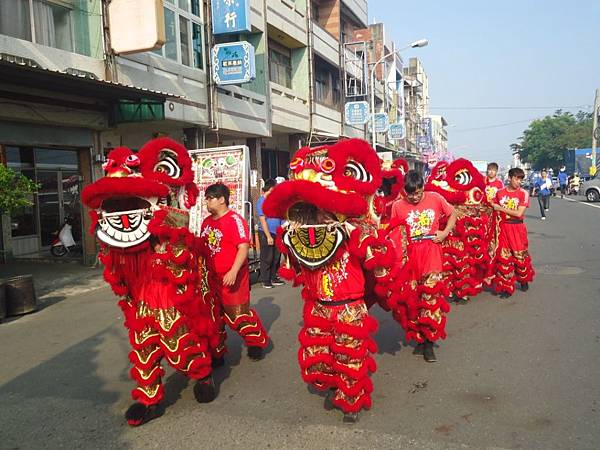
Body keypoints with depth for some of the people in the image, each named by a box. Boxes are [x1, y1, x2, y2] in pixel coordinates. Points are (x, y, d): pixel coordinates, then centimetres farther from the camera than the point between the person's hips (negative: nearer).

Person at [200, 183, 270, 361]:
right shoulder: (206, 222, 10)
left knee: (239, 312, 1)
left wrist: (233, 272, -25)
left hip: (232, 277, -7)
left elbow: (243, 247, -19)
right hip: (212, 277, 7)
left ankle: (256, 342, 23)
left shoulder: (235, 220, -13)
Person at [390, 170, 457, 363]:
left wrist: (445, 232, 2)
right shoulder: (398, 206, 0)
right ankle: (419, 338, 22)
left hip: (431, 253, -1)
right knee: (413, 298, 7)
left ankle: (429, 341, 6)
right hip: (410, 255, 1)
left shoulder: (435, 198, 1)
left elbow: (452, 213, 15)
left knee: (431, 295, -5)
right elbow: (392, 232, 6)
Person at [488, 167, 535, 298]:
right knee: (504, 258, 2)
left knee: (520, 256, 8)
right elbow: (495, 210, 10)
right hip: (502, 228, 2)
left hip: (517, 228, -2)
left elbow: (519, 213, -14)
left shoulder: (523, 193, -5)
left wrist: (500, 208, -13)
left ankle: (524, 280, 36)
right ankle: (507, 287, 11)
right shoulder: (500, 192, 3)